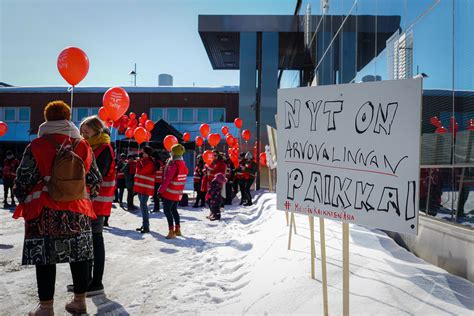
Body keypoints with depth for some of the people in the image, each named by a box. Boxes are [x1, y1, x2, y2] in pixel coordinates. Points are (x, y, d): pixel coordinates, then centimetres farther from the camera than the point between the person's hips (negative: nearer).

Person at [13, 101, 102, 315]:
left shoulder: (37, 146, -9)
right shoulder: (83, 146, 1)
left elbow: (23, 180, -5)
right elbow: (94, 180, 6)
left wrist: (24, 201, 13)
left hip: (44, 213, -3)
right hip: (77, 212, 3)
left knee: (44, 258, 6)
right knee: (79, 256, 12)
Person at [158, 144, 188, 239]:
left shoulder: (173, 164, -19)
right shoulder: (183, 164, 6)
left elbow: (167, 179, -20)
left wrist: (161, 189, -14)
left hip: (170, 192, -8)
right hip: (178, 193, 8)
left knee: (167, 210, -2)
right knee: (174, 210, 18)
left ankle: (171, 231, -5)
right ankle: (177, 229, 22)